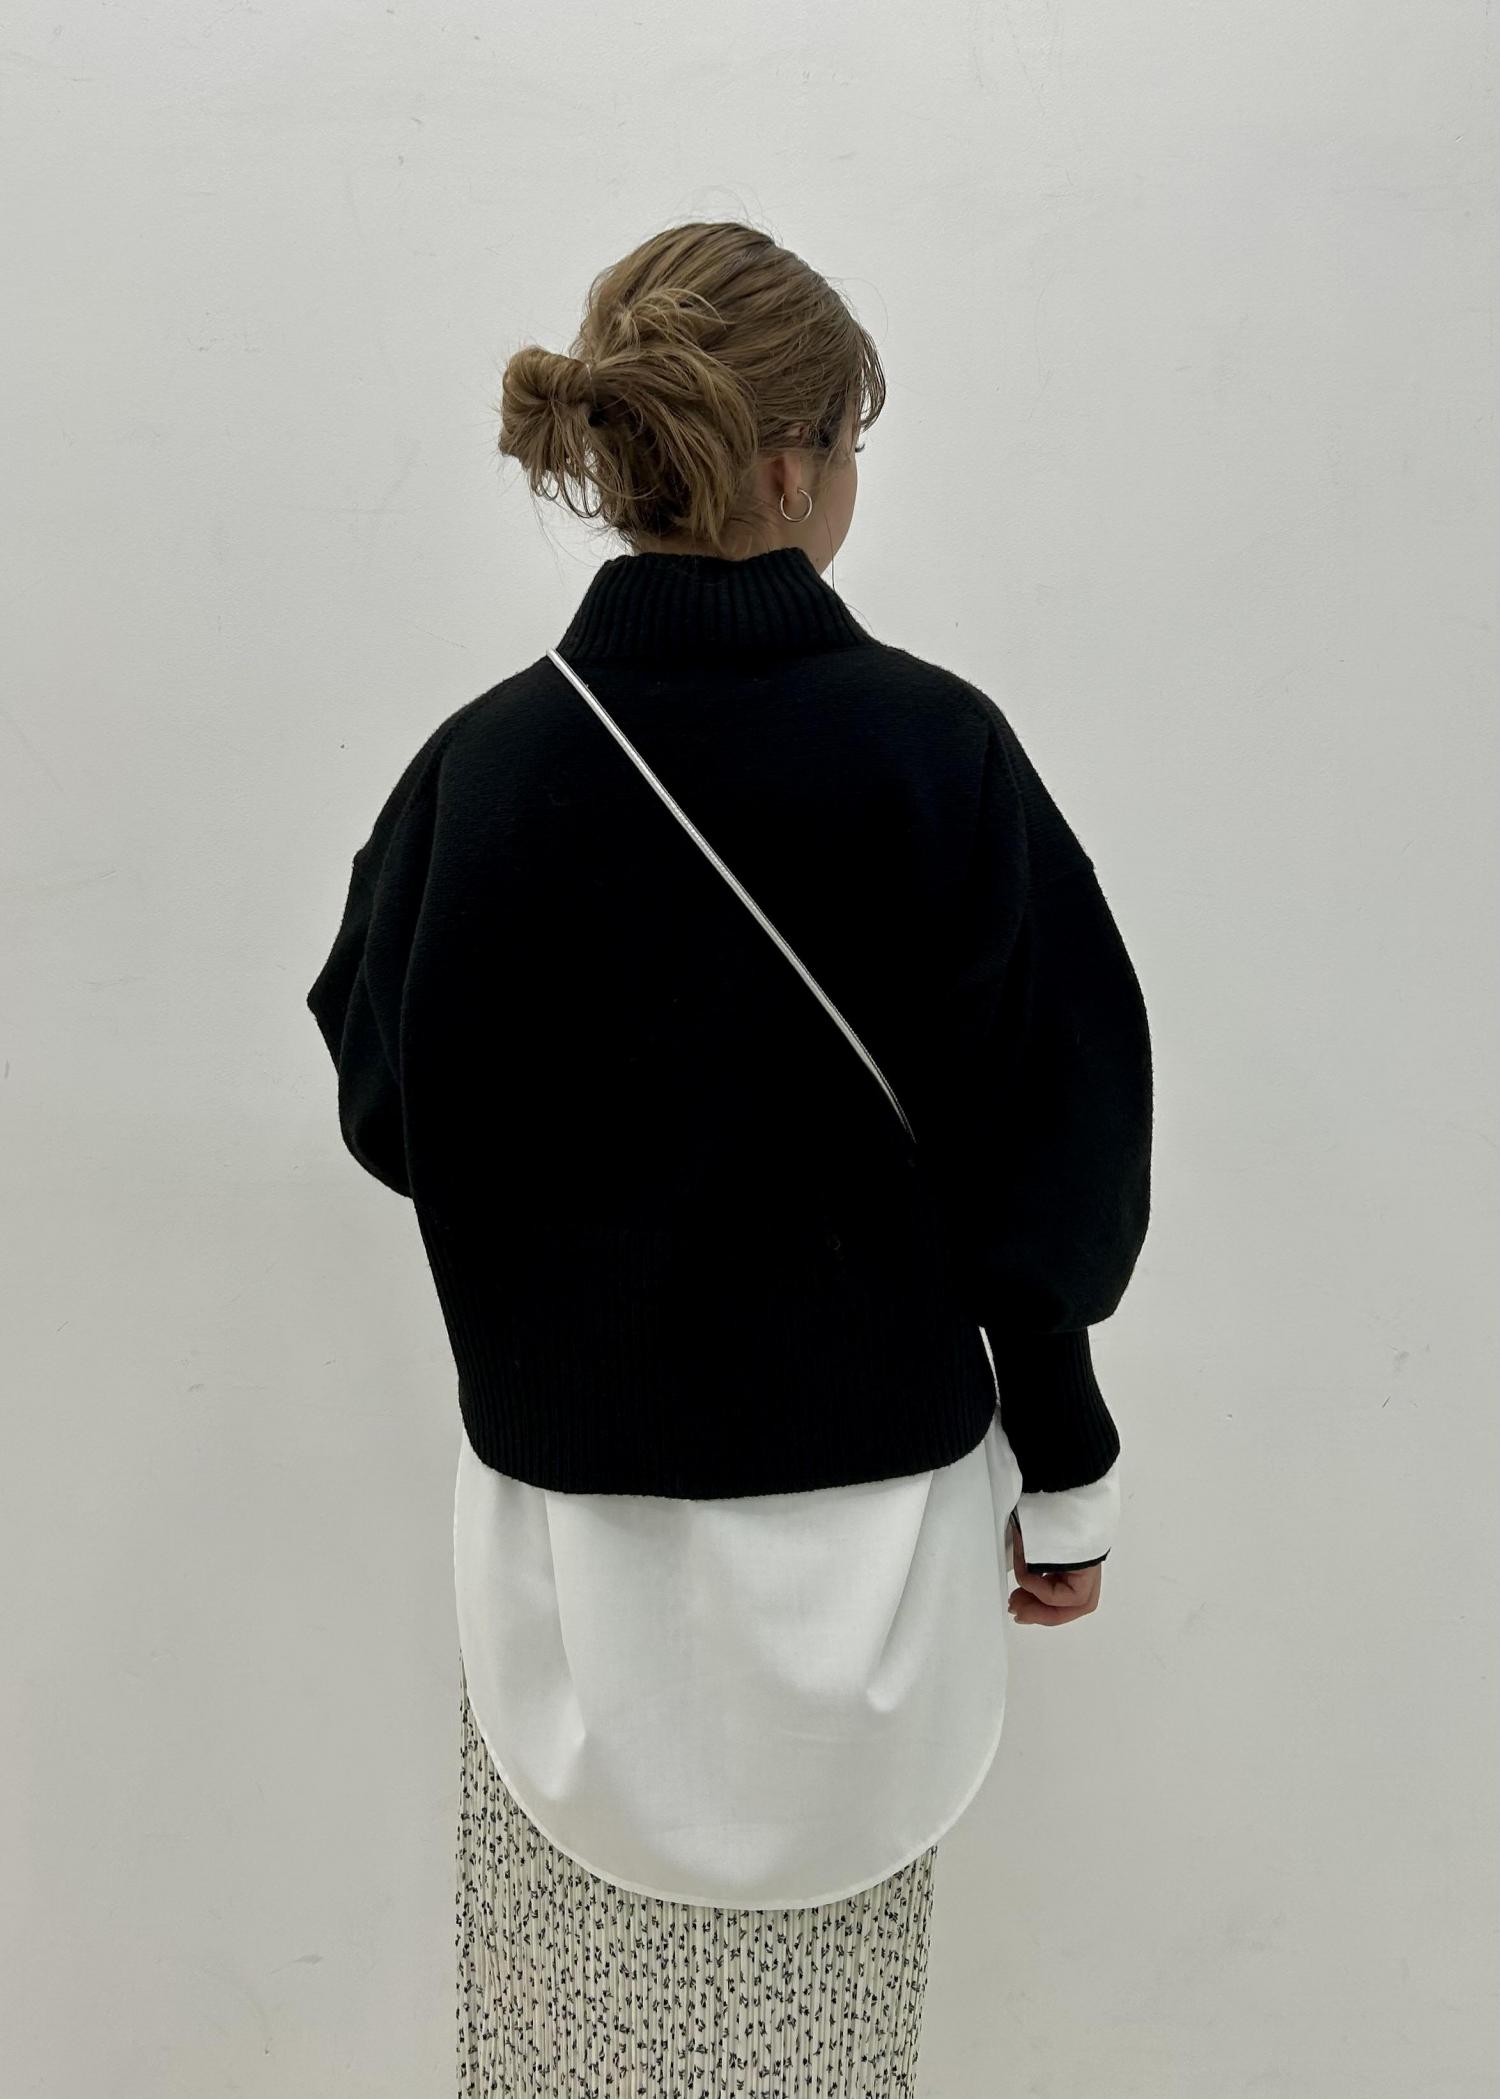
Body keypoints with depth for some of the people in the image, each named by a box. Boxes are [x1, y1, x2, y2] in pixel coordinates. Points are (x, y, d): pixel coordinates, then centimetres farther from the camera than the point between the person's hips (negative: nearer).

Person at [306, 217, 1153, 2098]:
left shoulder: (480, 768, -10)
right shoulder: (933, 750, -14)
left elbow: (389, 1113, 2)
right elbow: (1058, 1152, -8)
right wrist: (1068, 1475, 4)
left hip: (568, 1533, 1)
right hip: (865, 1519, 0)